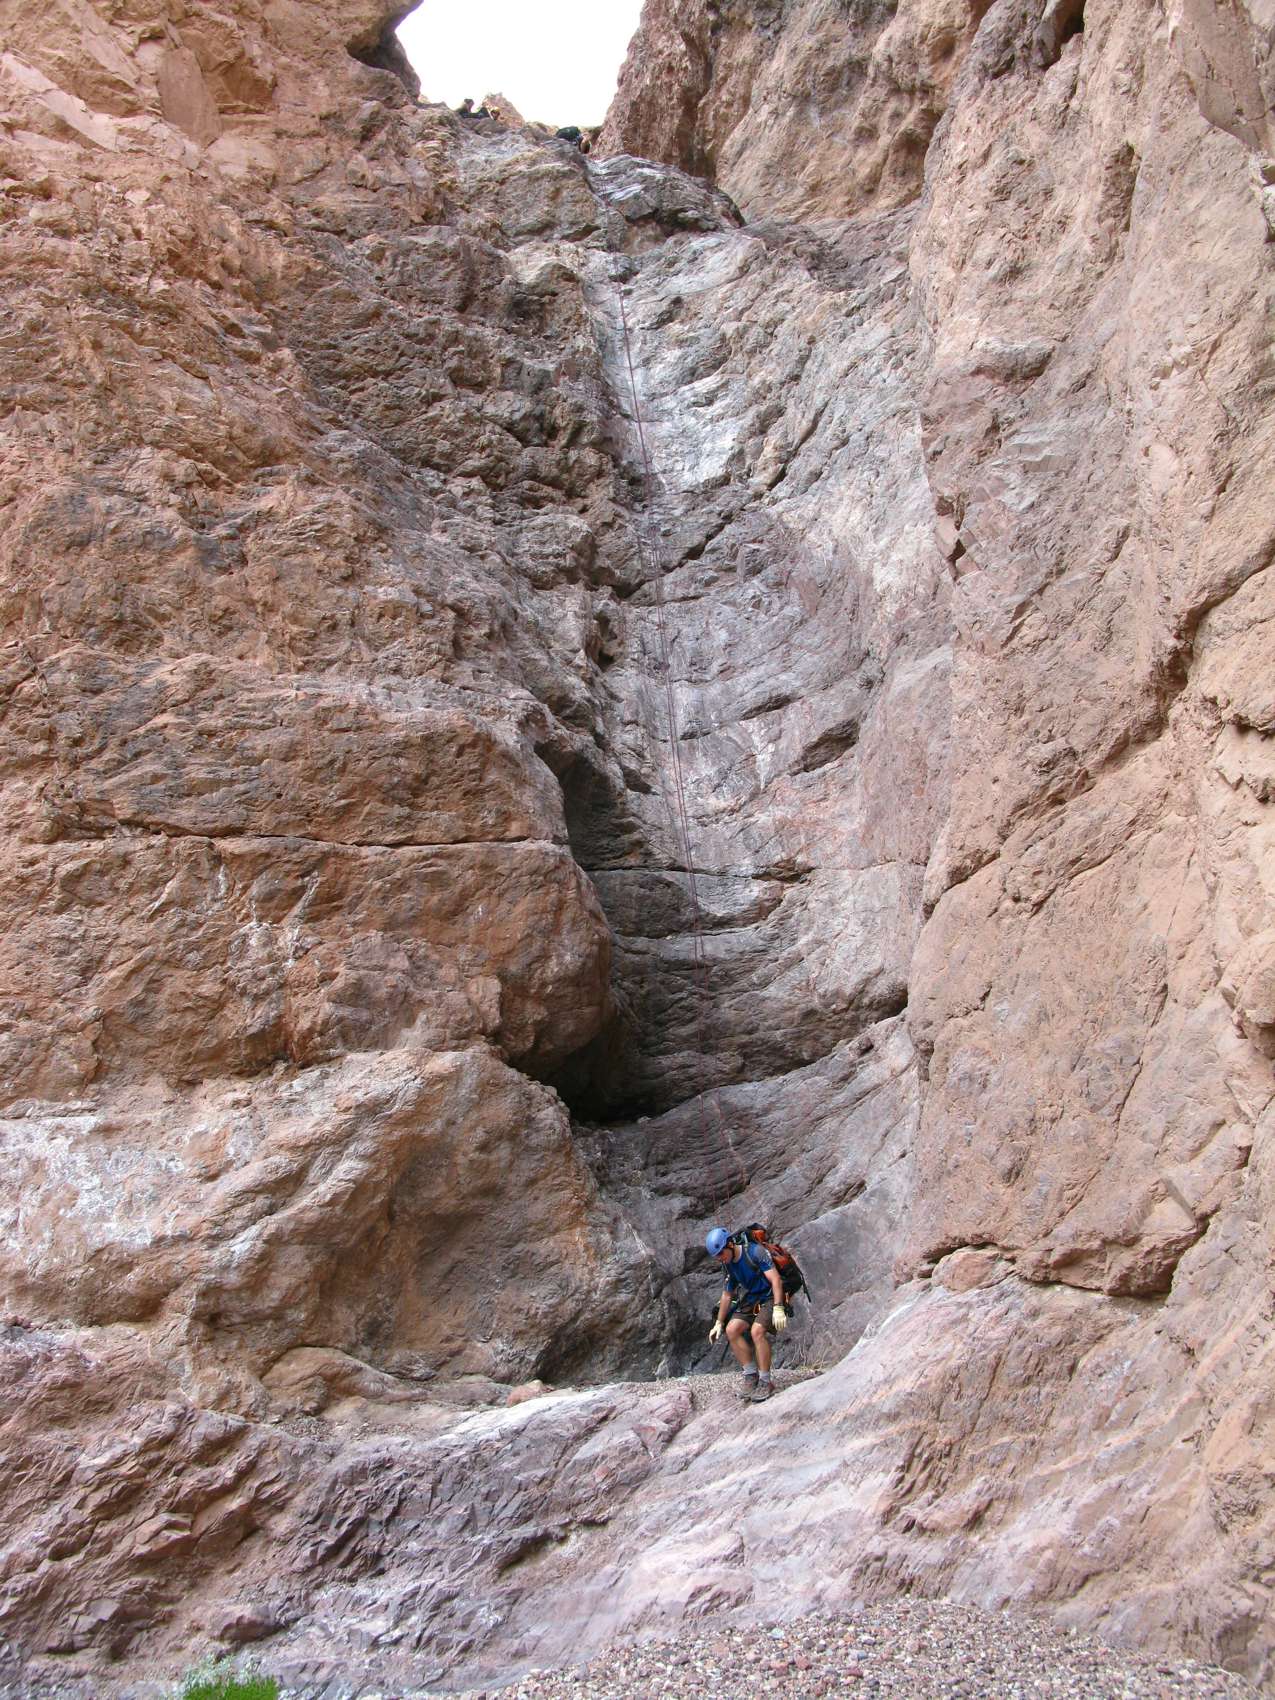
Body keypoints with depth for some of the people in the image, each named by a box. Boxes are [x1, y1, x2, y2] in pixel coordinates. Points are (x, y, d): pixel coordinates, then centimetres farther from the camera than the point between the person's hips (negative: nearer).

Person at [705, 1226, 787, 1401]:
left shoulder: (755, 1252, -18)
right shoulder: (728, 1265, 5)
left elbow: (775, 1280, -22)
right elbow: (727, 1295, 16)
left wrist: (778, 1309, -31)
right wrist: (718, 1323, 14)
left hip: (770, 1298, -7)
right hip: (752, 1301, 7)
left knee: (757, 1330, -29)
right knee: (732, 1329, -14)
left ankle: (765, 1382, -16)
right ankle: (751, 1376, -3)